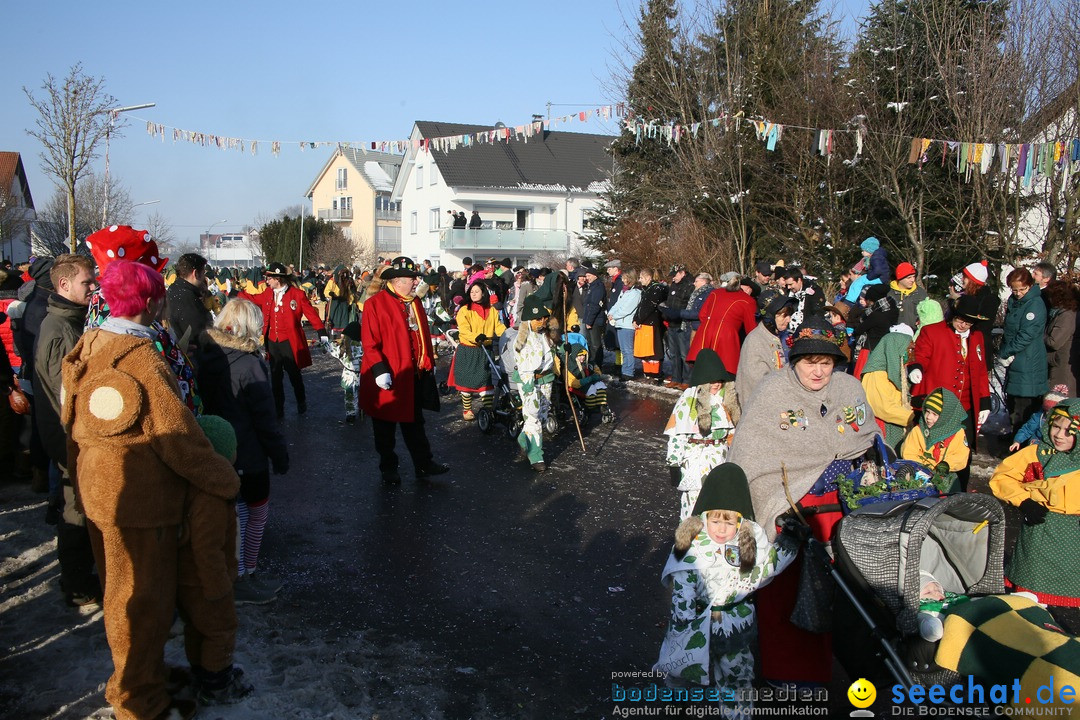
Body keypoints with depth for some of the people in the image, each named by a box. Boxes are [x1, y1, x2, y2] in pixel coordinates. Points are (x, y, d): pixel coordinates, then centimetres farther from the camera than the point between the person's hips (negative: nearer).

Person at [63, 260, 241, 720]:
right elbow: (178, 436, -24)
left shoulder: (89, 347, 2)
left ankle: (139, 676, 47)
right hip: (140, 497, -9)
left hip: (99, 488, 9)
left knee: (124, 592, 26)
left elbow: (74, 421, 13)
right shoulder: (141, 358, -25)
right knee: (141, 599, 6)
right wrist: (227, 481, -14)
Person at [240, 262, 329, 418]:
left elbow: (312, 314, -10)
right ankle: (278, 410, 24)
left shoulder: (297, 294, -11)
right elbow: (252, 299, 23)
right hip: (272, 342, 5)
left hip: (290, 343, -5)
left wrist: (322, 334, -15)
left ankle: (301, 403, 32)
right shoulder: (267, 294, 4)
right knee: (275, 378, 13)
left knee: (294, 376, 9)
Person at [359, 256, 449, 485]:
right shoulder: (375, 304, -14)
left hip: (415, 376, 6)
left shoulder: (415, 302, 10)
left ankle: (424, 465, 23)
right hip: (388, 379, -6)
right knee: (385, 428, 10)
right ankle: (388, 468, 24)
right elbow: (370, 342, -18)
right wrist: (379, 370, -23)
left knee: (414, 423, 15)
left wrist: (429, 363, 16)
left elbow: (424, 335, 16)